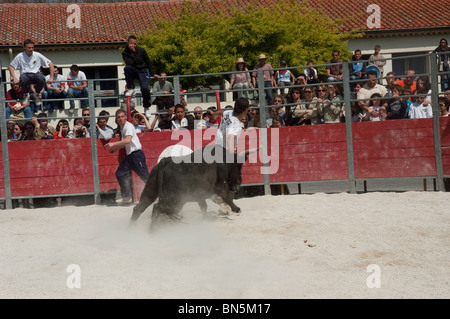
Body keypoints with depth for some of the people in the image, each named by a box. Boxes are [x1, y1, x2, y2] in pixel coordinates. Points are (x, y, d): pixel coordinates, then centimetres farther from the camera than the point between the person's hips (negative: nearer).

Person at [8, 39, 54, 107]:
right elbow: (11, 66, 6)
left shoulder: (37, 55, 1)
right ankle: (26, 94, -4)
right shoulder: (20, 56, 1)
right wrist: (14, 78, -8)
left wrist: (51, 78, -3)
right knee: (23, 79, -39)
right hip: (25, 74, 0)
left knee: (41, 78, -37)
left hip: (35, 74, 1)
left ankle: (36, 95, -5)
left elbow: (50, 64, 4)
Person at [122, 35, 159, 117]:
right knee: (127, 68, -35)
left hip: (143, 71, -1)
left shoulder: (141, 50, -5)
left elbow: (148, 62, 7)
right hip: (133, 71, 1)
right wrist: (133, 52, -23)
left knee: (145, 88, -26)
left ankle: (146, 107, 1)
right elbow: (129, 64, -19)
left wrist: (153, 74, 11)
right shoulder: (125, 53, -3)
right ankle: (130, 89, -17)